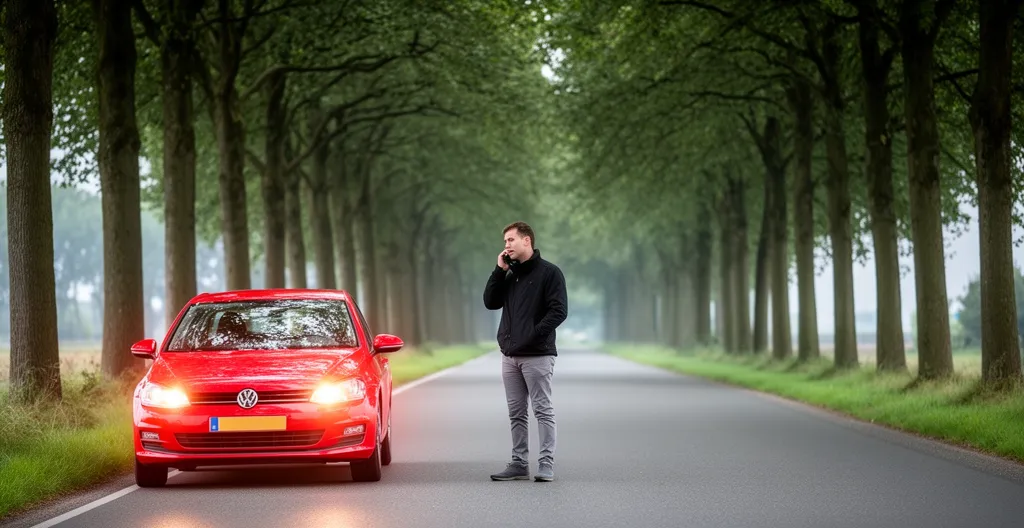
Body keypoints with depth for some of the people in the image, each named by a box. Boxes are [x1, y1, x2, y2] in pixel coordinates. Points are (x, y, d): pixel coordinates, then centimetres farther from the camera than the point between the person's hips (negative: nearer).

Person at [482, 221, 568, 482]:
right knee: (516, 413, 9)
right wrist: (500, 271, 1)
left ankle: (546, 464, -3)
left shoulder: (549, 273, -5)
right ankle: (519, 463, 14)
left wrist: (533, 334, -18)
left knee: (543, 410, -4)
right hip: (510, 355, 7)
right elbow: (490, 302, 8)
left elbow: (559, 311, -13)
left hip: (537, 355, -7)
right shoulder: (509, 275, 16)